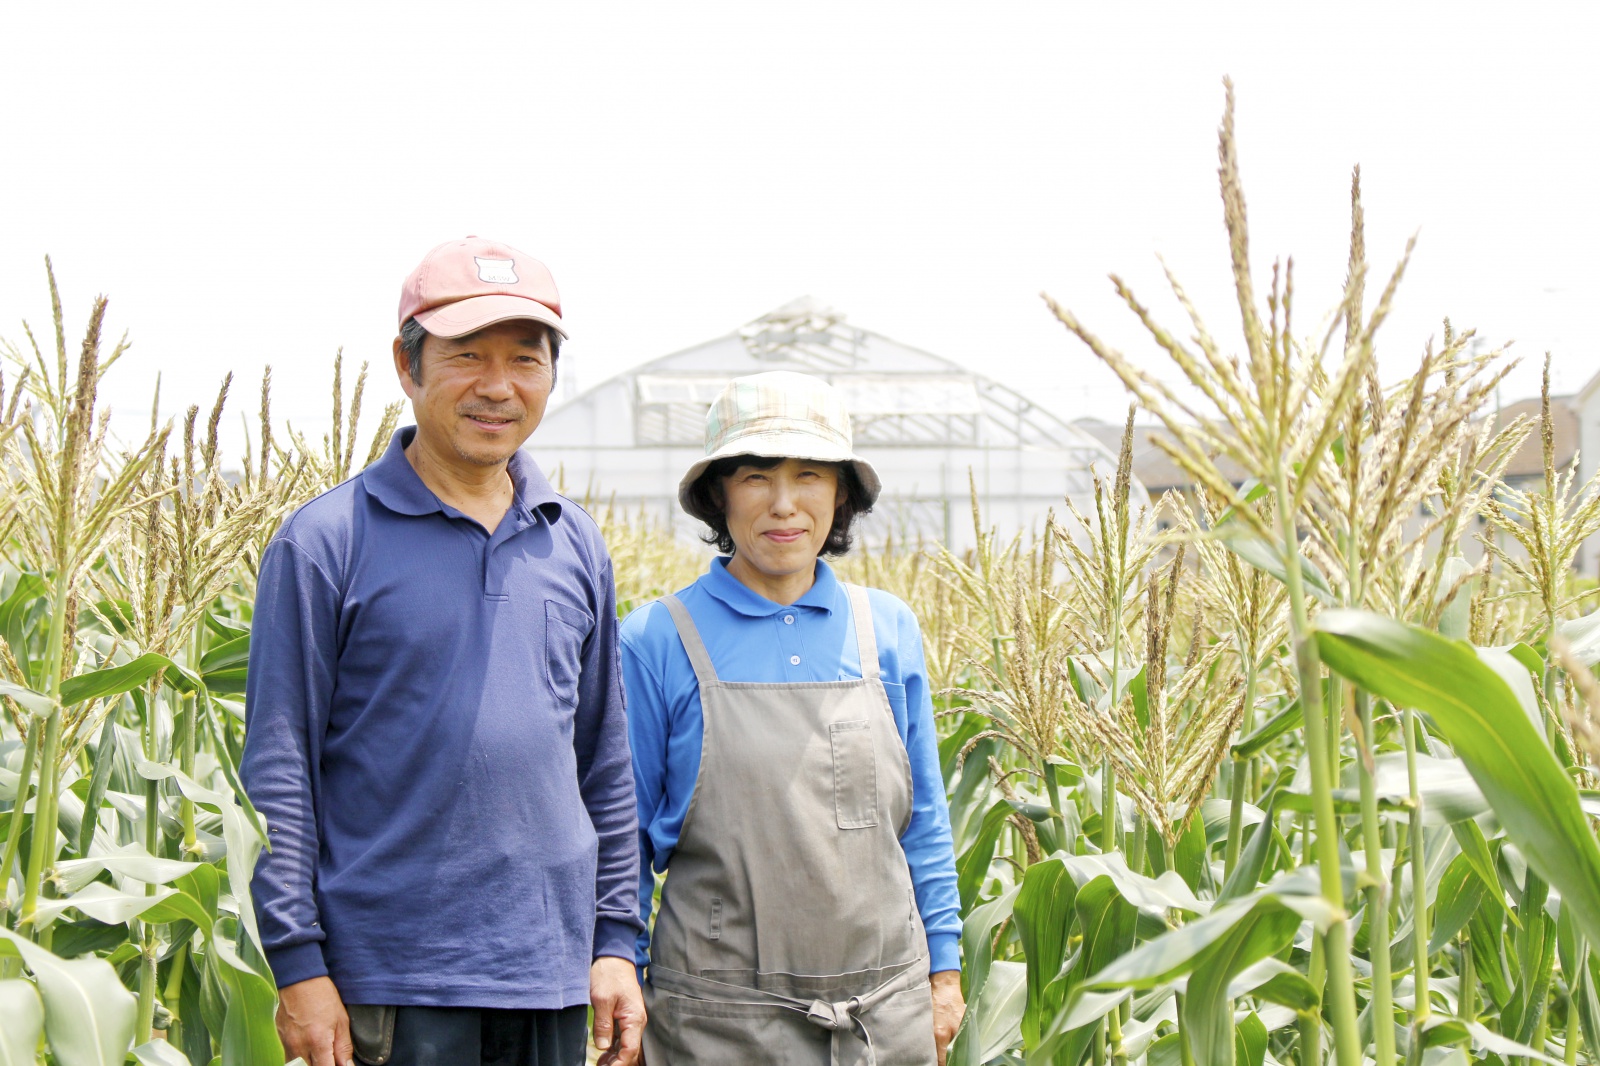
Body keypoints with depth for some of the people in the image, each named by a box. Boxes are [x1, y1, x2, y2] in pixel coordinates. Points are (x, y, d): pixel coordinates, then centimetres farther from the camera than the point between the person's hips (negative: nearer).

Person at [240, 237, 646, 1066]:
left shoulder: (576, 547, 11)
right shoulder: (327, 542, -4)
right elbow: (277, 767, -5)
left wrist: (615, 937, 11)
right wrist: (298, 963, -10)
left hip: (550, 971, 5)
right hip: (393, 974, -5)